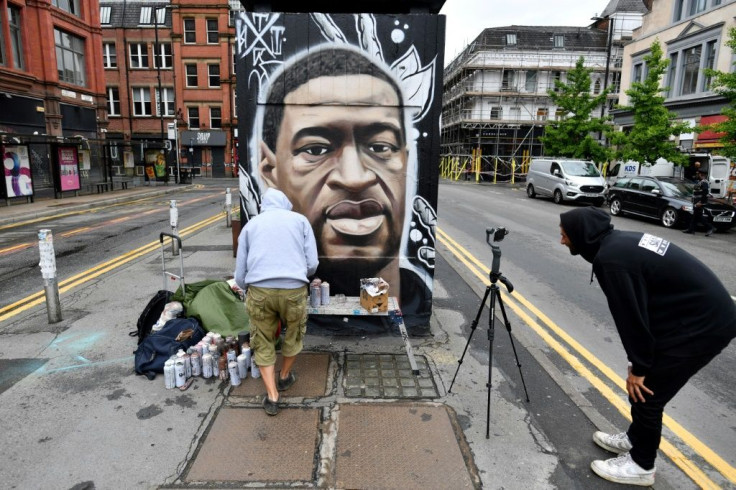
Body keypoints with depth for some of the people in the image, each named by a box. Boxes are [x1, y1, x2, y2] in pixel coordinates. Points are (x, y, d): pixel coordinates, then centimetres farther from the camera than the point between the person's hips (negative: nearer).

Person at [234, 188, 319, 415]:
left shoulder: (251, 224, 19)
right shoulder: (300, 220, 16)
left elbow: (240, 273, 17)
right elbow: (312, 263, 8)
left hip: (259, 290, 1)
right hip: (293, 289, 0)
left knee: (263, 343, 19)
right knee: (293, 335, 25)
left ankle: (271, 397, 21)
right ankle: (285, 377, 46)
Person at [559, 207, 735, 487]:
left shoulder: (611, 259, -23)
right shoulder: (621, 242, 7)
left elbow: (631, 317, -19)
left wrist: (638, 366, -6)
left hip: (702, 326, -9)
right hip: (706, 314, 9)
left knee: (645, 392, 3)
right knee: (645, 385, 20)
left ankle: (641, 466, 22)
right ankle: (635, 439, 39)